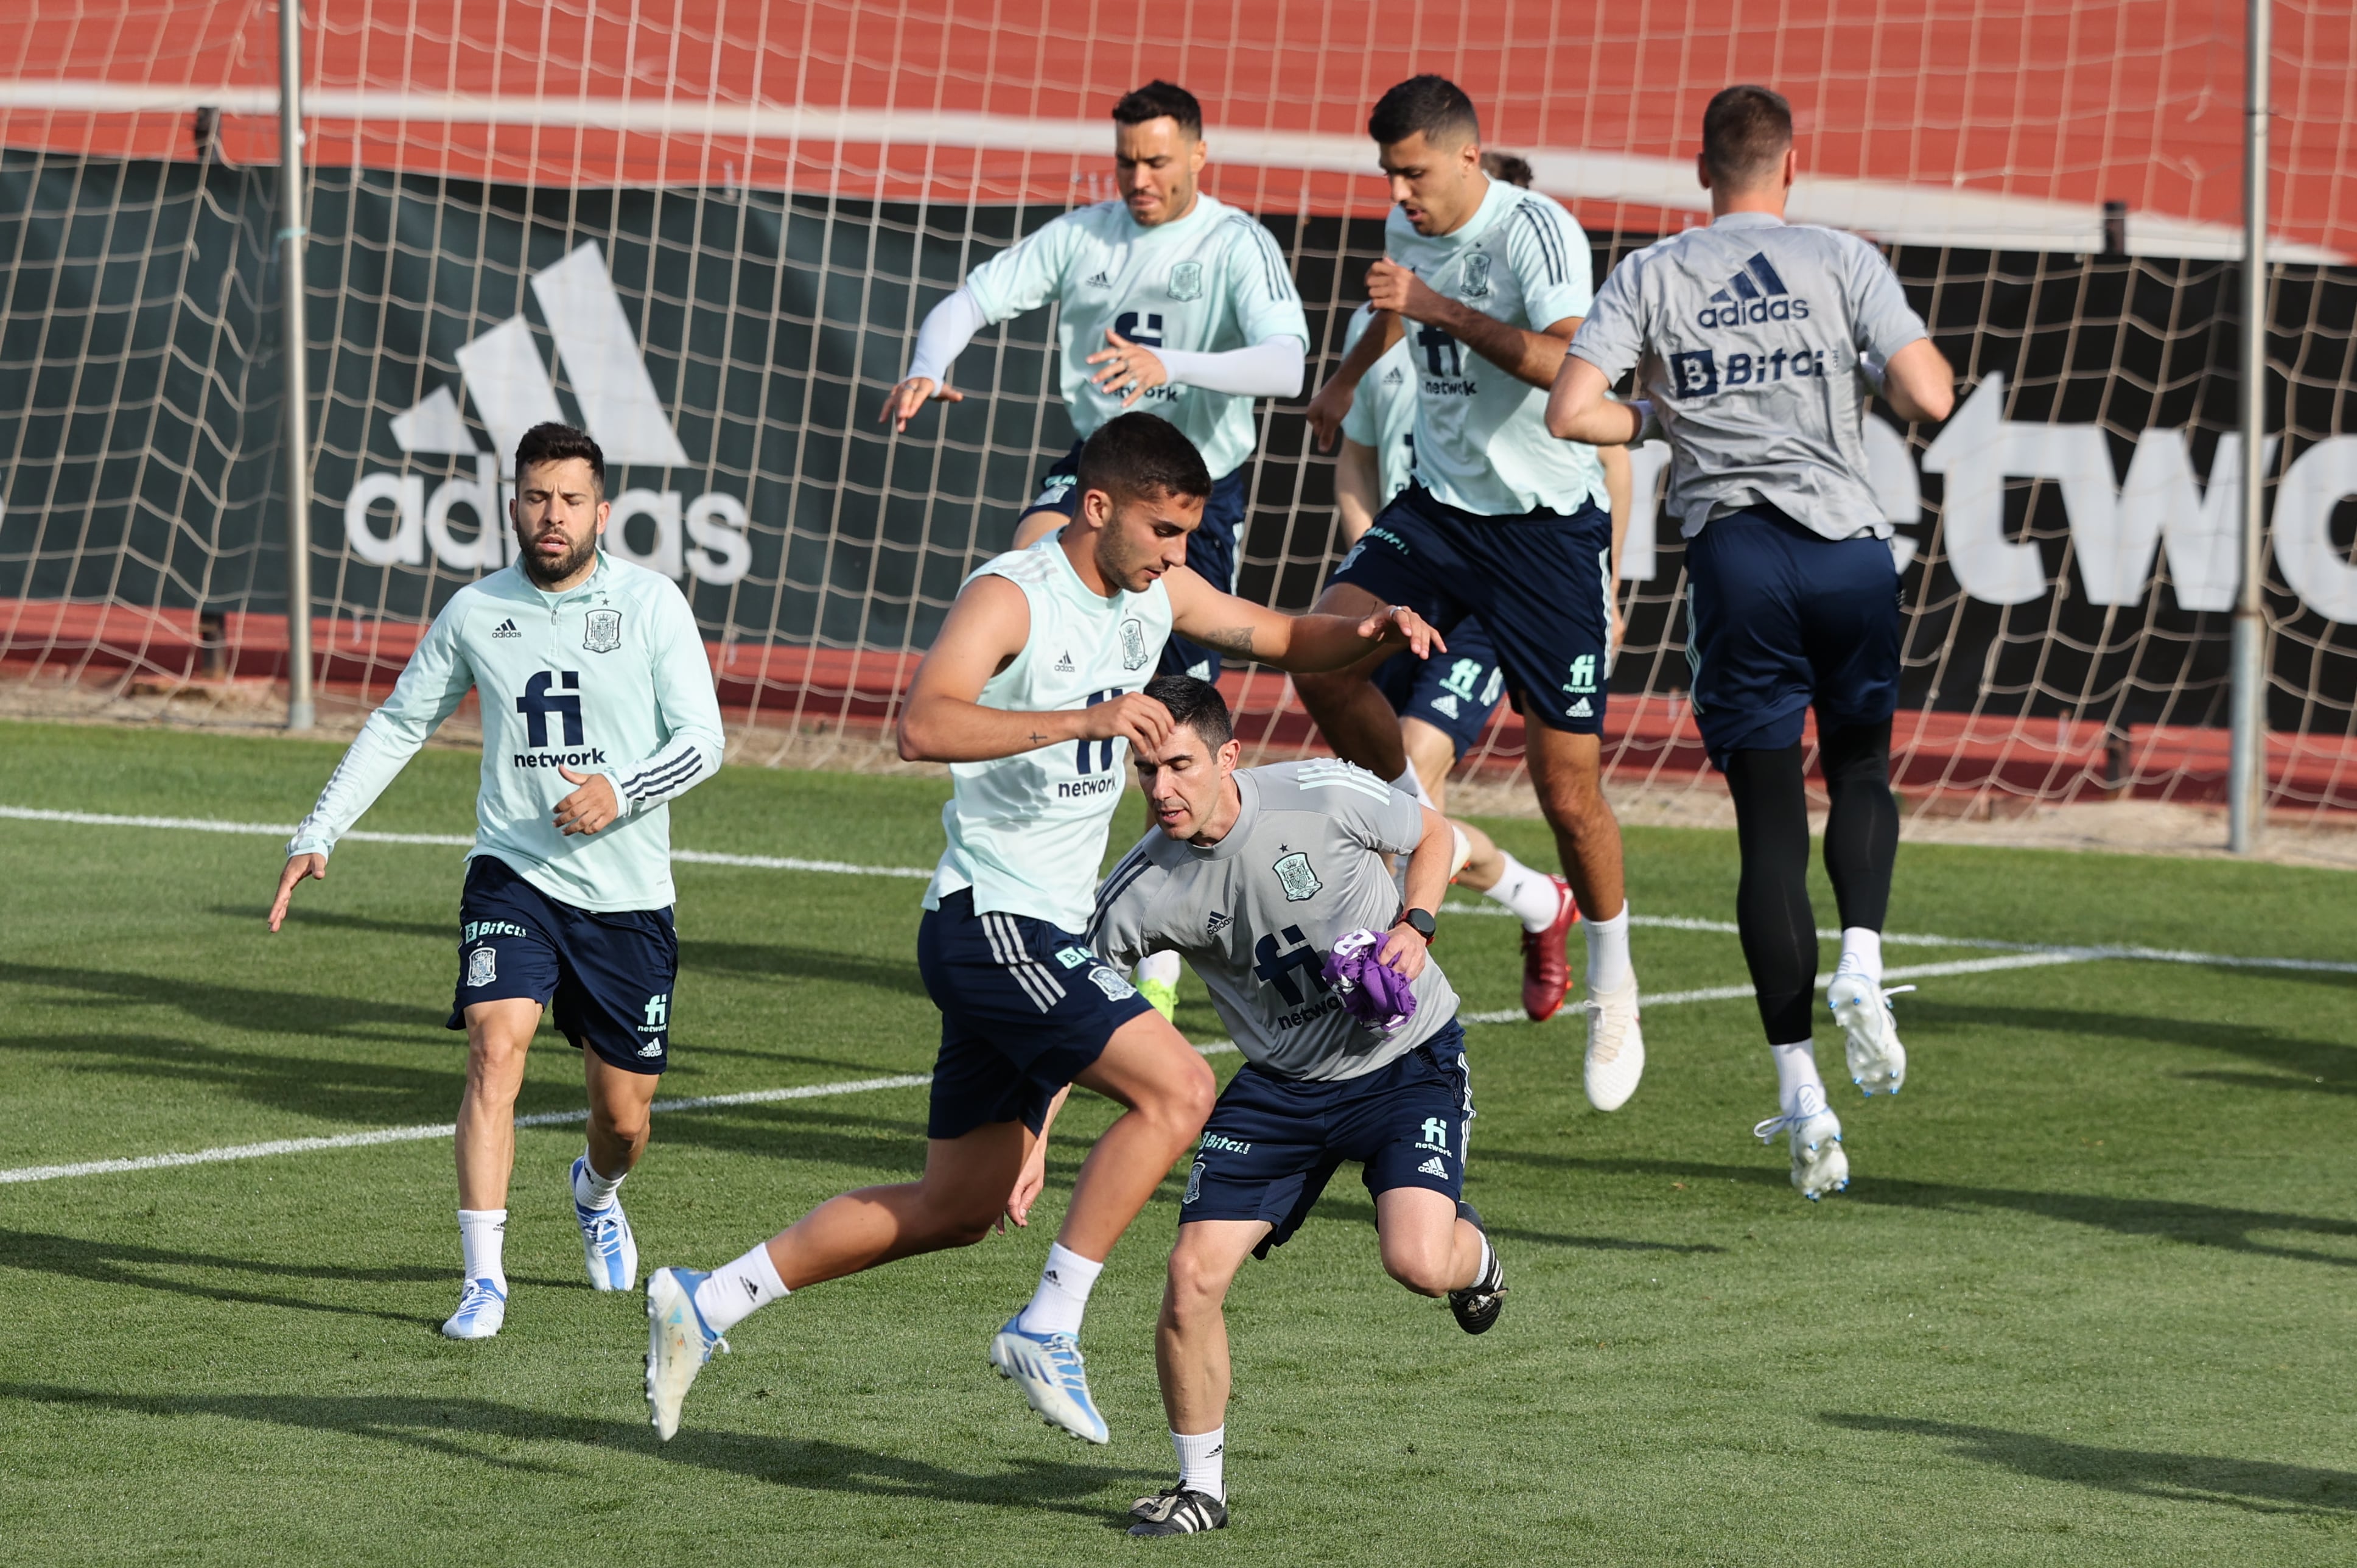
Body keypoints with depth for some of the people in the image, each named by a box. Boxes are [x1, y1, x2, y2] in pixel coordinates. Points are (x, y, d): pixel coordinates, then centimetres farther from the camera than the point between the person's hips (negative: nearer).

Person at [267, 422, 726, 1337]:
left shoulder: (652, 604, -4)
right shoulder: (475, 612, 2)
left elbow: (702, 739, -6)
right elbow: (400, 725, 14)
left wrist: (620, 795, -25)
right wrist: (319, 834, 9)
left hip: (628, 893, 0)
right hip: (513, 875, 0)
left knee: (623, 1115, 8)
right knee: (495, 1049, -23)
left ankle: (597, 1194, 46)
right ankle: (484, 1281, -20)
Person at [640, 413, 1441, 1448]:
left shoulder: (1153, 595, 11)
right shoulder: (1011, 596, -15)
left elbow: (1282, 641, 24)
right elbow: (923, 725, -31)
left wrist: (1366, 634, 2)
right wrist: (1083, 718, -39)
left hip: (1048, 934, 9)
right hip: (989, 923, -9)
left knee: (957, 1209, 13)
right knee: (1177, 1088, -22)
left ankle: (707, 1302, 20)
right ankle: (1048, 1331, -17)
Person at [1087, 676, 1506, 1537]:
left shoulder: (1325, 795, -19)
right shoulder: (1141, 890, -14)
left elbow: (1435, 834, 2)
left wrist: (1414, 927, -15)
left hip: (1410, 1058, -2)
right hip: (1281, 1084, 2)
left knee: (1417, 1262, -23)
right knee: (1193, 1276, -11)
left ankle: (1472, 1257, 18)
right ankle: (1201, 1485, 10)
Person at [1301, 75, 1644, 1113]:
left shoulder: (1537, 231, -17)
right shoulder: (1410, 230, 6)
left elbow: (1566, 364, -33)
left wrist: (1440, 308, -33)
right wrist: (1349, 376, 45)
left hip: (1550, 528, -6)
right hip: (1440, 508, 6)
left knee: (1569, 792, -6)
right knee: (1323, 658, -19)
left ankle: (1612, 988, 15)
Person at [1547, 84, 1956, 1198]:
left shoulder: (1650, 277, 5)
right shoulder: (1844, 263, 2)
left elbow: (1571, 412, -5)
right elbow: (1929, 398, -7)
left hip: (1734, 552, 0)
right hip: (1848, 542, 0)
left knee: (1770, 824, 4)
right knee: (1860, 771, 21)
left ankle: (1799, 1094, -1)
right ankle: (1860, 960, -7)